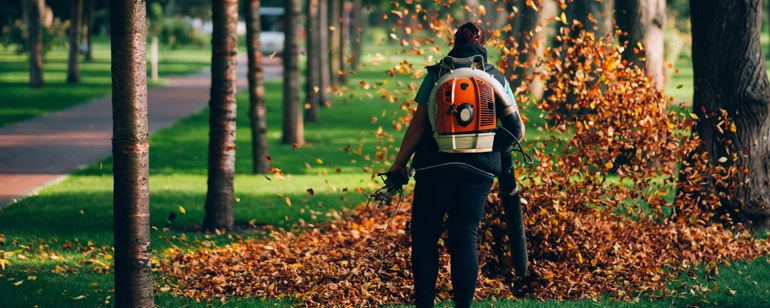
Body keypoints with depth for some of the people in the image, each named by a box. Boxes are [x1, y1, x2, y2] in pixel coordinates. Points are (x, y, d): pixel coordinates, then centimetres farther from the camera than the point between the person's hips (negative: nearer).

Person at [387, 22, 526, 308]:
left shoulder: (436, 74, 3)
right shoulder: (497, 78, 9)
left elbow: (418, 125, -3)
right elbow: (517, 128, 7)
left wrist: (399, 164, 2)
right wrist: (501, 150, 26)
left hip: (436, 166, -2)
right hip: (479, 169, 2)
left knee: (425, 235, 7)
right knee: (466, 238, 5)